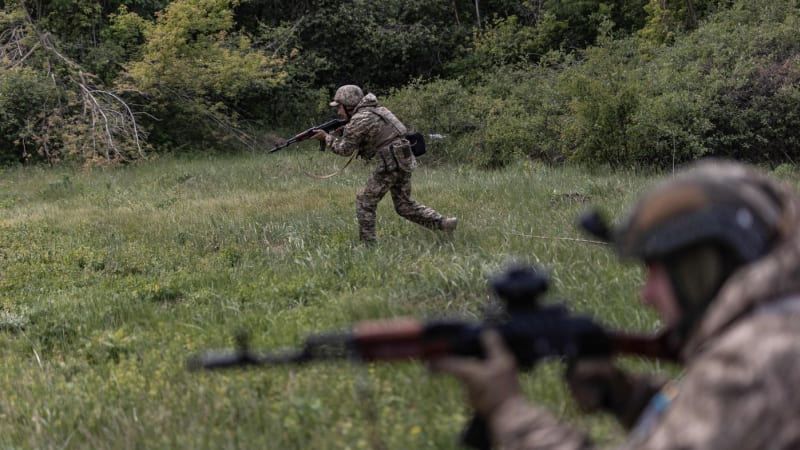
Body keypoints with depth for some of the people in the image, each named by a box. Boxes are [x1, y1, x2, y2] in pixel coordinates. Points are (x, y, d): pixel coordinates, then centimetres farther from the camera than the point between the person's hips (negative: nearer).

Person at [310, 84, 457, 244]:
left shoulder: (359, 120, -10)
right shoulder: (374, 110, 18)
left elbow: (345, 149, -3)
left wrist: (326, 138, 10)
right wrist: (342, 131, 18)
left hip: (390, 163, -9)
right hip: (405, 161, 9)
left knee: (365, 201, 2)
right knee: (404, 205, 16)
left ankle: (367, 243, 2)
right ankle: (443, 222, 8)